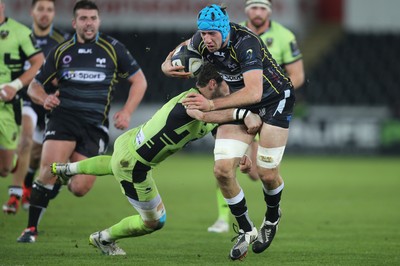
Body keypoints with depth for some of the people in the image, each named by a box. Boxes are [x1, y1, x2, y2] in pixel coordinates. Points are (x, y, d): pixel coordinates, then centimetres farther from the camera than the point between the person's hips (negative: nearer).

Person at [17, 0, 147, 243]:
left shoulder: (113, 49, 4)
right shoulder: (61, 52, 7)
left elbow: (139, 80, 10)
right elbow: (34, 86, 13)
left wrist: (127, 112, -4)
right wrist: (44, 99, -11)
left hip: (95, 126, 0)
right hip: (63, 116, 0)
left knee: (79, 189, -9)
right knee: (49, 170, -25)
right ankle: (31, 228, -12)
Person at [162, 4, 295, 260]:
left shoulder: (246, 43, -33)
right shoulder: (202, 41, -13)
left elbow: (254, 92, -42)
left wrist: (212, 105, -44)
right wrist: (168, 64, -9)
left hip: (274, 100, -5)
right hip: (240, 104, 6)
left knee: (268, 174, -5)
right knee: (223, 170, -10)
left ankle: (272, 218, 30)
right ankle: (247, 231, 8)